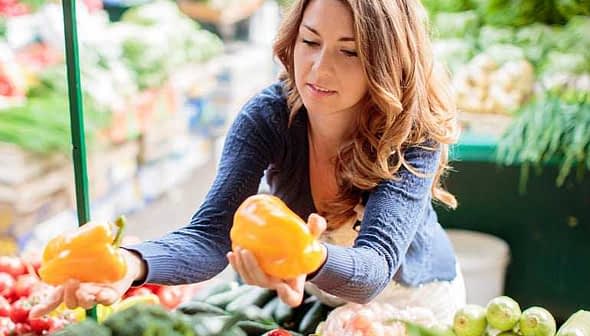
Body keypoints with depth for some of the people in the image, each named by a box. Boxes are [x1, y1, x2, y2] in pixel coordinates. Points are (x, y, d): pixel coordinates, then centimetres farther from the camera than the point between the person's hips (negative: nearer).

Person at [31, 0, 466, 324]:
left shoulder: (416, 134, -26)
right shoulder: (268, 115, -20)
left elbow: (374, 267, -37)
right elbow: (211, 235, -29)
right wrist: (132, 264, -50)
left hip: (417, 300, -1)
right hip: (315, 296, 1)